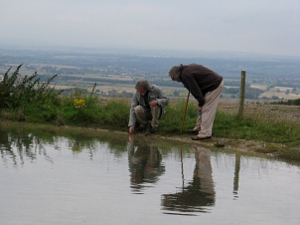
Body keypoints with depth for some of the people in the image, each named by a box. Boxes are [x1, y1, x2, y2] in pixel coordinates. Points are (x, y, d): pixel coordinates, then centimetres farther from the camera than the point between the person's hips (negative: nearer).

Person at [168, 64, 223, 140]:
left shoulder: (185, 75, -16)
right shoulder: (188, 68, 14)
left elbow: (195, 90, -18)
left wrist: (200, 103, -11)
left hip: (214, 85, -10)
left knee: (207, 110, -9)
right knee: (203, 109, 17)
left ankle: (205, 133, -9)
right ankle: (198, 127, 26)